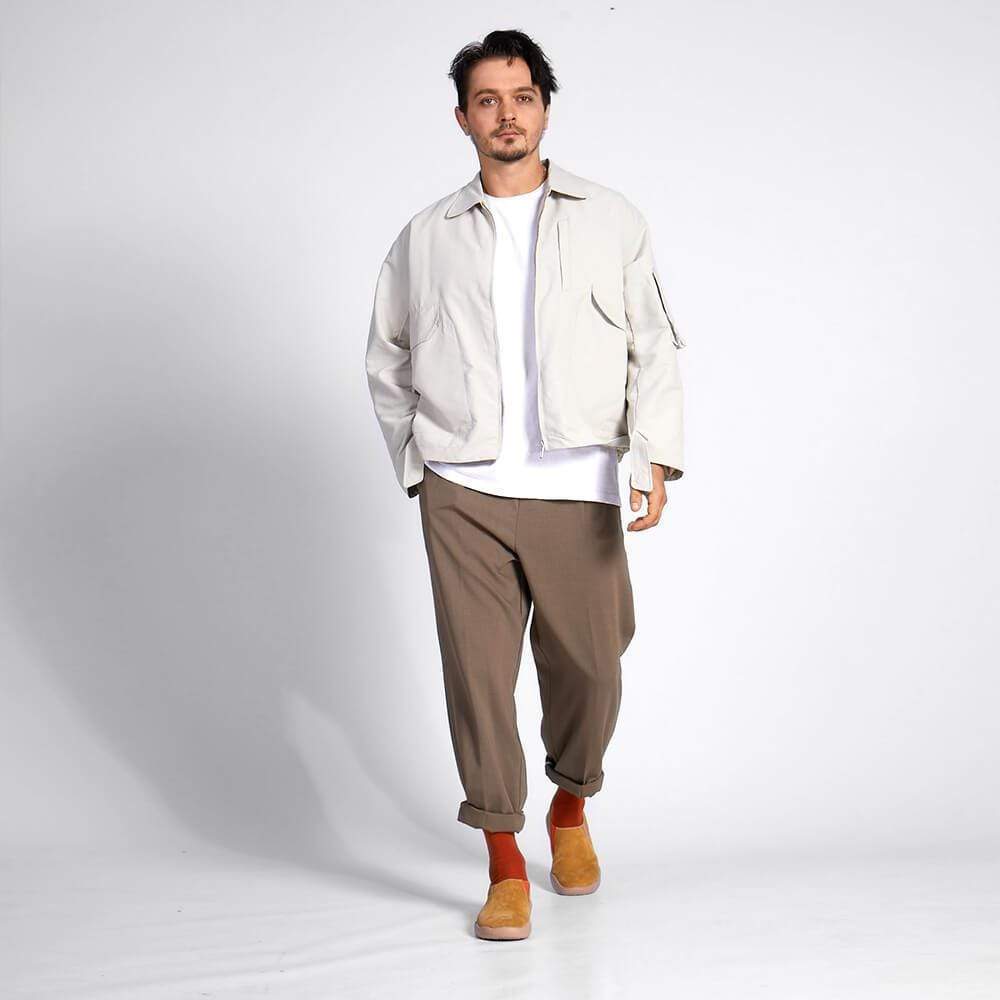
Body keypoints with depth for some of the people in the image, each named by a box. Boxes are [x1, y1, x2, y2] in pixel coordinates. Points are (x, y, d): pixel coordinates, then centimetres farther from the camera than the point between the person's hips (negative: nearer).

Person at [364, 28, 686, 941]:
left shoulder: (612, 222, 10)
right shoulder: (427, 237, 12)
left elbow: (655, 349, 6)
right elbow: (387, 360, 19)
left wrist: (655, 457, -7)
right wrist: (418, 467, 10)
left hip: (577, 488, 0)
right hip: (464, 491, 1)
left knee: (588, 668, 4)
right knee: (478, 670, -2)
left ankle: (571, 809, 33)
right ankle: (506, 865, 11)